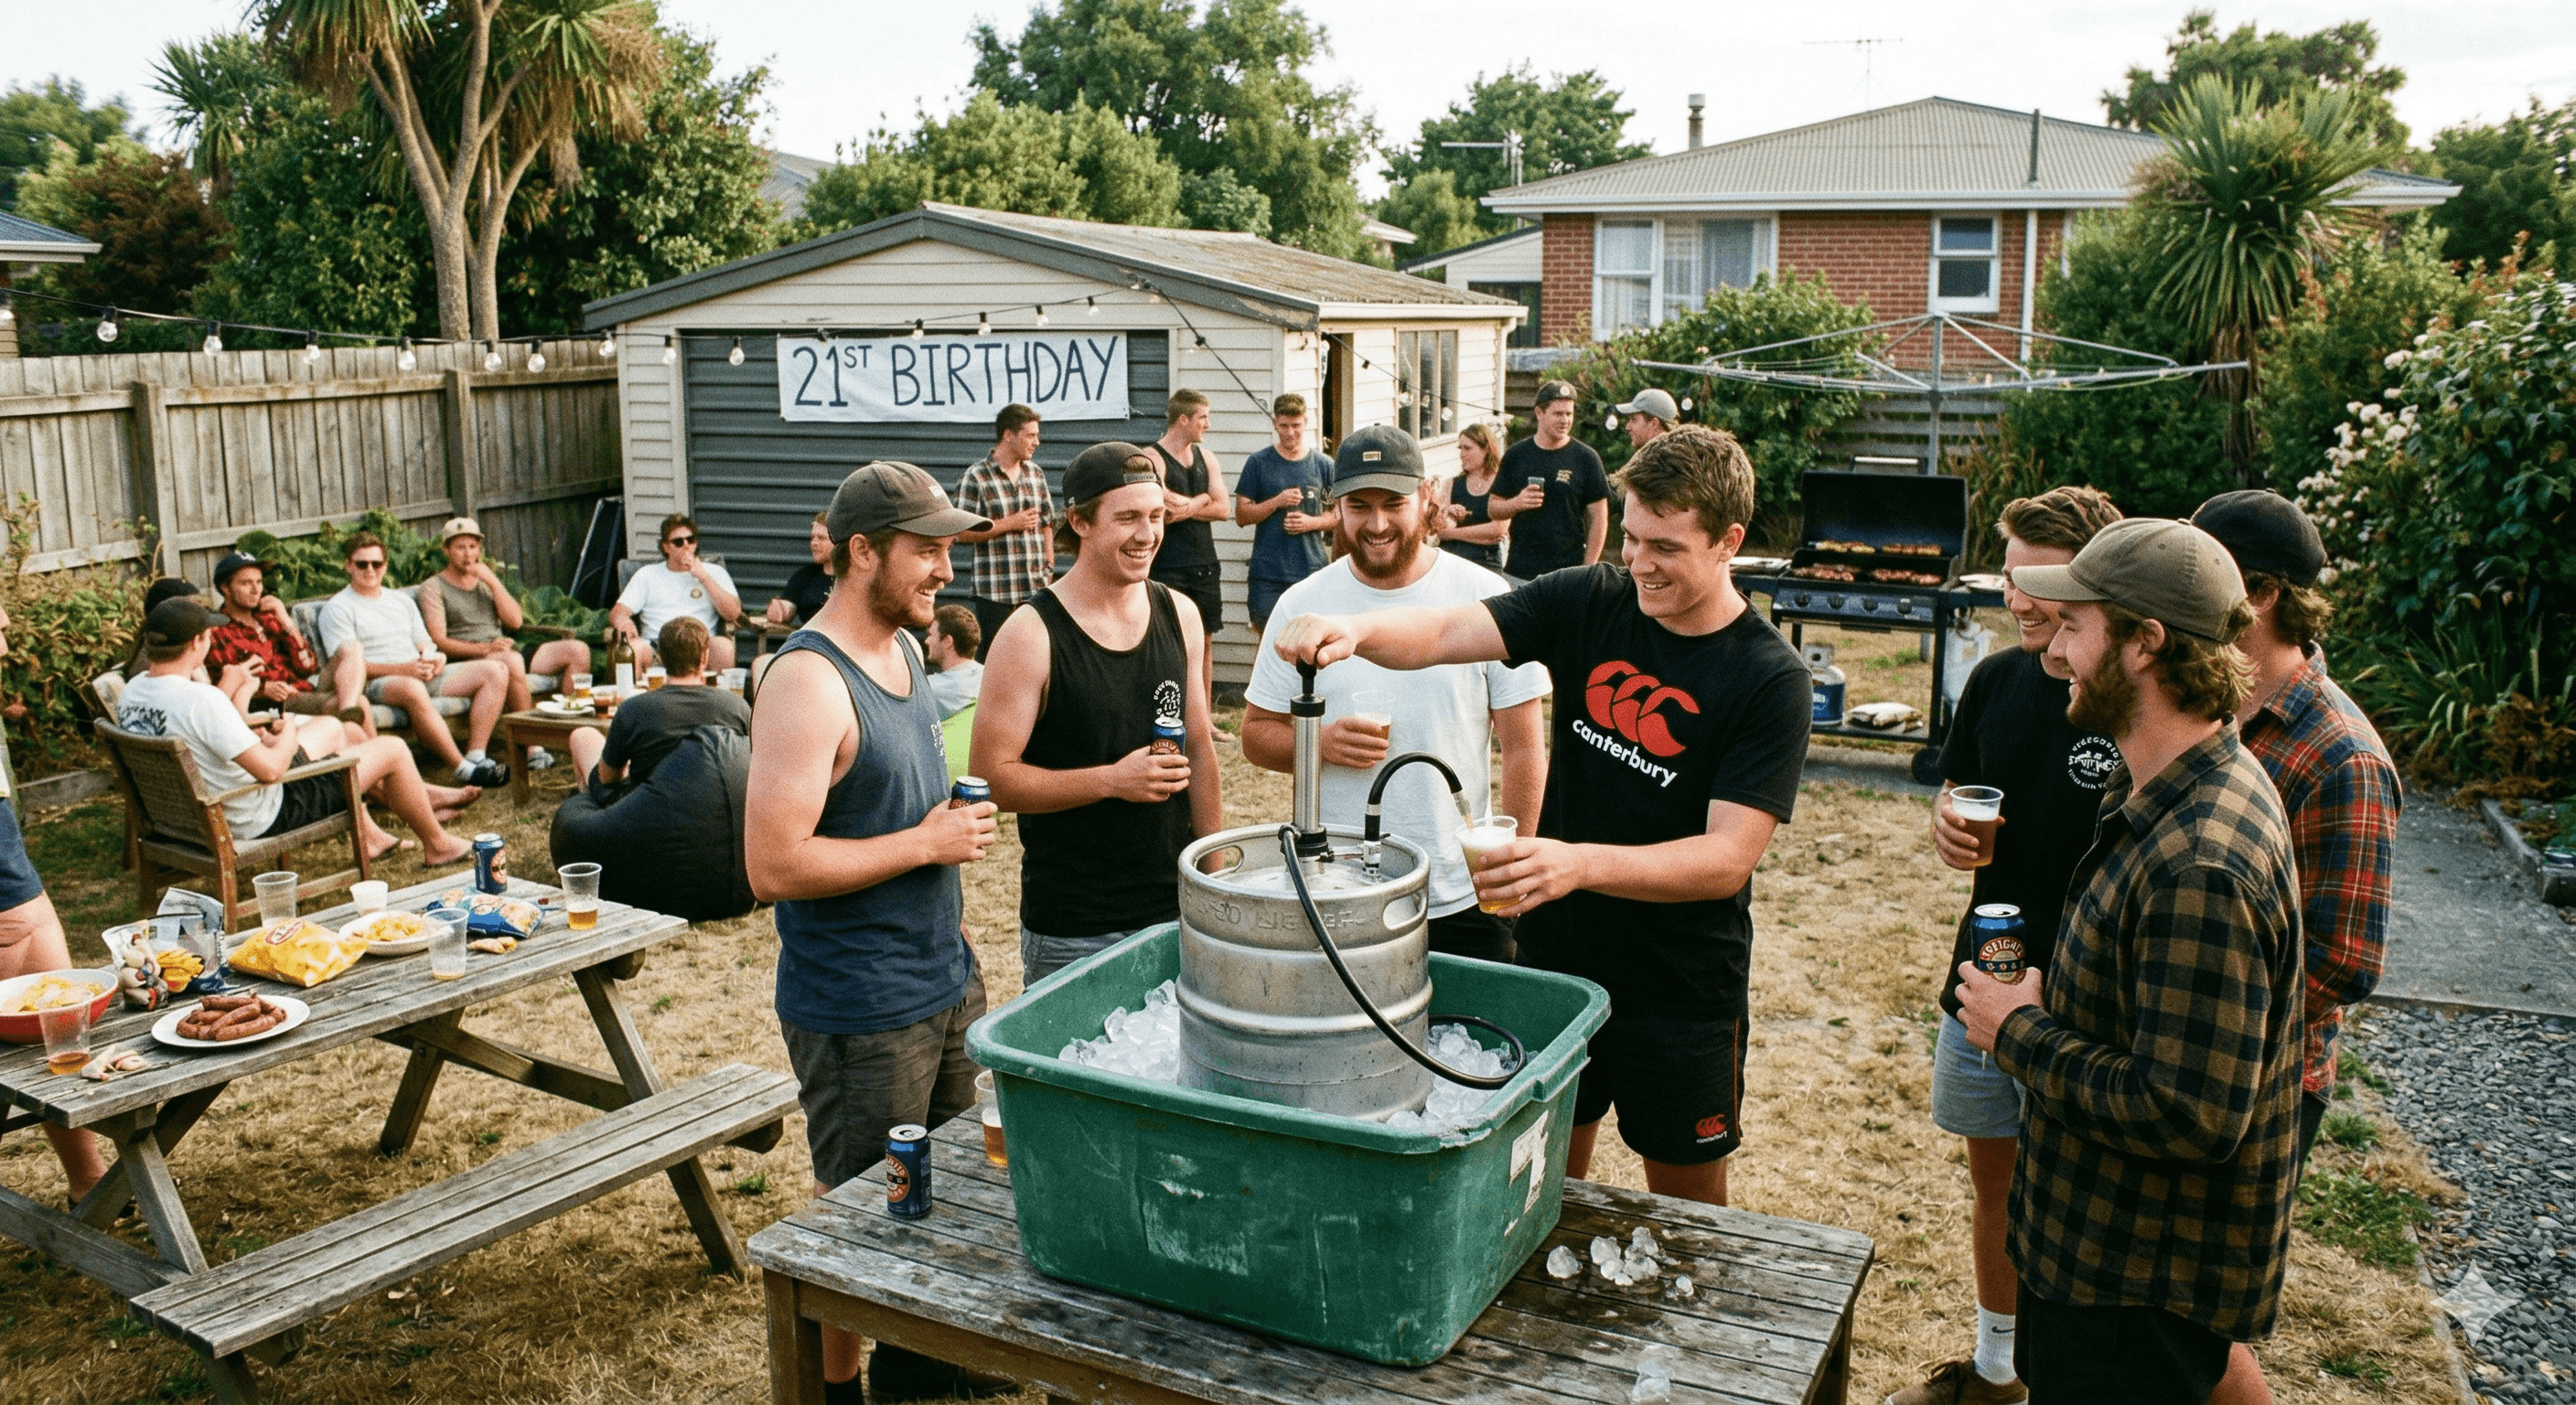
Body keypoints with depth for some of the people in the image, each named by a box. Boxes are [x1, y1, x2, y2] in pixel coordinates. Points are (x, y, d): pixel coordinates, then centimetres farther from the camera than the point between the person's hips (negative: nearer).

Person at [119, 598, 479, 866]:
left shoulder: (130, 693, -4)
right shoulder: (201, 700, -33)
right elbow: (270, 769, -31)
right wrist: (287, 737, -10)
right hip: (259, 819, -10)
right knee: (393, 749, 2)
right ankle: (437, 845, 23)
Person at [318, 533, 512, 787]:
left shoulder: (402, 601, 26)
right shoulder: (338, 609, 4)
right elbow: (349, 666, -8)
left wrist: (435, 658, -4)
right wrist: (405, 669, -20)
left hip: (422, 676, 7)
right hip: (377, 684, -7)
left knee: (495, 672, -11)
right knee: (413, 690, -43)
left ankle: (476, 757, -27)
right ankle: (463, 770, -40)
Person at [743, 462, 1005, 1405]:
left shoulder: (903, 648, 7)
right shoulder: (809, 682, -21)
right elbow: (774, 867, -27)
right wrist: (928, 843, -20)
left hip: (944, 980, 9)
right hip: (861, 1010, -9)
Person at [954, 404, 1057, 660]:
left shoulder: (1036, 474, 12)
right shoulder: (976, 478, -5)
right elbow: (961, 532, -10)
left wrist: (1049, 566, 10)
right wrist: (1010, 524, -12)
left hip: (1037, 588, 5)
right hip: (995, 591, -5)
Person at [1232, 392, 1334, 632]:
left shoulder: (1323, 465, 6)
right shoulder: (1259, 462, 4)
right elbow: (1242, 515, 2)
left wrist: (1312, 522, -8)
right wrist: (1277, 502, -13)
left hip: (1311, 570, 0)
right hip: (1267, 572, 0)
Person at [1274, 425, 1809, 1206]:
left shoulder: (1769, 679, -16)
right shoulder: (1589, 602, -6)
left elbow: (1728, 858, -22)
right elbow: (1444, 634, -14)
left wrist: (1581, 862, -37)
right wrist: (1358, 630, -35)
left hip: (1682, 991, -3)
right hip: (1555, 957, 3)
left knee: (1686, 1200, 16)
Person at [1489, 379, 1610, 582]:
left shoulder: (1586, 458, 0)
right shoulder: (1516, 455, 8)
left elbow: (1599, 518, 1)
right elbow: (1493, 508, 11)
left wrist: (1588, 572, -5)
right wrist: (1516, 503, -11)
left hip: (1568, 573, -3)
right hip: (1519, 572, 3)